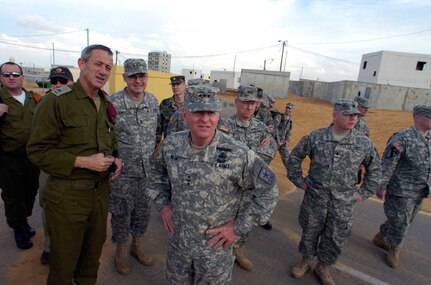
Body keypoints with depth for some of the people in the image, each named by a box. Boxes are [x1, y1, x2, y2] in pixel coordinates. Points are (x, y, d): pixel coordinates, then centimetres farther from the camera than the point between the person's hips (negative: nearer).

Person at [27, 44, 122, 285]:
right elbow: (37, 150, -14)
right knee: (65, 259, 14)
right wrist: (83, 161, -22)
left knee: (94, 252, 23)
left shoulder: (106, 104, 8)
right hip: (68, 195, -5)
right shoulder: (57, 100, -13)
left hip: (101, 191, 6)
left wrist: (115, 158, 0)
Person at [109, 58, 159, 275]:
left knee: (144, 210, 17)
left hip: (148, 169, 4)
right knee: (121, 212, 12)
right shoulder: (113, 102, -13)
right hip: (122, 171, -4)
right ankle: (121, 250, 36)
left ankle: (137, 245, 41)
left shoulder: (153, 101, 0)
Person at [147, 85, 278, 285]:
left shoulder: (238, 154, -25)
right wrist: (162, 204, 0)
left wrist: (239, 228, -14)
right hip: (177, 239, 4)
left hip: (215, 245, -3)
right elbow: (157, 172, 9)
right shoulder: (171, 144, -12)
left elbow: (267, 191, -15)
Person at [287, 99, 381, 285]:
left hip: (344, 203, 2)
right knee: (310, 231, 15)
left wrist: (363, 193, 6)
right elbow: (294, 157, 2)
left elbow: (374, 169, 11)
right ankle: (306, 260, 41)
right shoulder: (315, 137, -10)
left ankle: (323, 267, 39)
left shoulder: (364, 144, -5)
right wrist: (299, 181, 0)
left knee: (336, 238, 14)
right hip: (314, 198, -1)